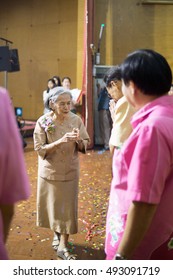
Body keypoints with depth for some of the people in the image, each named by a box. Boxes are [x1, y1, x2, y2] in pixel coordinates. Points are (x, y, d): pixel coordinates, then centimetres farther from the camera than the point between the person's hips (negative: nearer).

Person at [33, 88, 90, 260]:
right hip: (50, 172, 0)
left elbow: (84, 146, -1)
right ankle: (57, 235, 40)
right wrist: (61, 141, -28)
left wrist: (79, 140, -24)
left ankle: (63, 246, 15)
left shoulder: (76, 120, -7)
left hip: (70, 172, 1)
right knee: (52, 206, 15)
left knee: (68, 208, 3)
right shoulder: (43, 122, -12)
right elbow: (39, 149, -15)